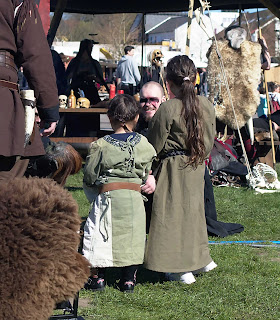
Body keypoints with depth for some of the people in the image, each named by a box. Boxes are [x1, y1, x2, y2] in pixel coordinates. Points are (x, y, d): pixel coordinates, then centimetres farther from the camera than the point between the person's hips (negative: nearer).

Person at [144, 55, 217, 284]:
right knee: (193, 209, 19)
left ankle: (182, 268, 5)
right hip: (198, 166, 6)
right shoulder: (207, 106, -1)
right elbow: (210, 142, 8)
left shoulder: (168, 109, -17)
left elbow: (155, 146, -10)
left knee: (174, 213, 2)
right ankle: (201, 259, 28)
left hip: (174, 167, -6)